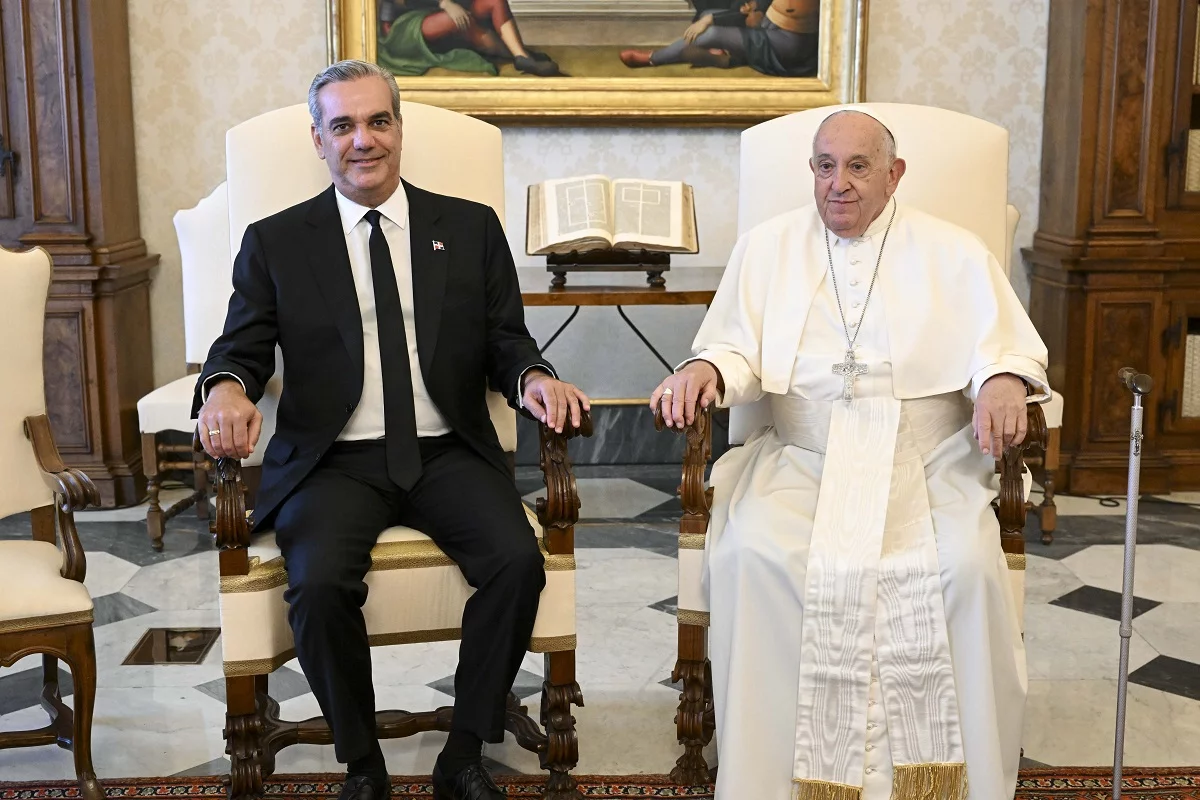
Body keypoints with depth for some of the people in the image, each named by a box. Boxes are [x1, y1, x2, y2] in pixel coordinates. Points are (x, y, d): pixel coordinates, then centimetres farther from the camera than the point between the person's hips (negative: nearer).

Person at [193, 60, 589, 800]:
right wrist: (227, 388, -20)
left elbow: (506, 342, 10)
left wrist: (533, 377, -14)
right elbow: (242, 349, 5)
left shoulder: (472, 228, 12)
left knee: (519, 561, -26)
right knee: (320, 583, -29)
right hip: (334, 461, -1)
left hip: (448, 454, 1)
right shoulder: (276, 244, 10)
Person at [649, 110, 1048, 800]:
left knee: (967, 565, -30)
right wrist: (706, 370, -13)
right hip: (802, 460, 1)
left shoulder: (954, 253, 12)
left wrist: (1005, 380, -17)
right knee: (755, 554, -29)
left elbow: (1007, 348, 7)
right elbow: (737, 350, 11)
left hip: (929, 464, 0)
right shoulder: (769, 247, 15)